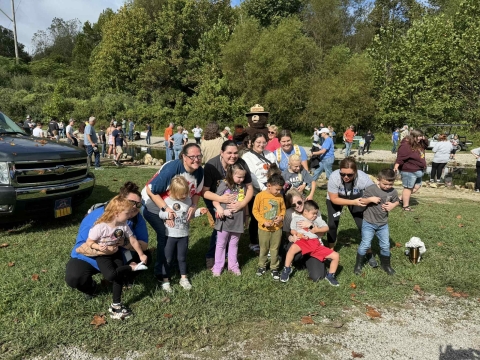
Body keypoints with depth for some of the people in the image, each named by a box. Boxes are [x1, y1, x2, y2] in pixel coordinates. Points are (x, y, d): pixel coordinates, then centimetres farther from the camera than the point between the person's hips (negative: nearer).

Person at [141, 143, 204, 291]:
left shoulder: (199, 172, -14)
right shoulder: (171, 168, -33)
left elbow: (196, 192, 1)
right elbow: (150, 189, -29)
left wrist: (194, 206, -19)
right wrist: (165, 208, -32)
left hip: (177, 208, 7)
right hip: (153, 206, -7)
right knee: (165, 237, -15)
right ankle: (162, 275, 2)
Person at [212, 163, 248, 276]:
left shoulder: (243, 186, 1)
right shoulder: (224, 185, -13)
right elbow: (215, 201, -10)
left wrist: (246, 216, 14)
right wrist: (222, 210, -22)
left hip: (238, 221, 4)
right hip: (225, 220, -4)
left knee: (234, 244, 18)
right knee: (221, 244, 12)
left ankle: (233, 265, 32)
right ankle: (218, 267, 23)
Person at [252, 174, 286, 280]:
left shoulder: (280, 197, -4)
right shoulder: (260, 196, -13)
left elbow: (283, 209, 8)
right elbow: (255, 211, -9)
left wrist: (281, 217, -13)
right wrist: (263, 221, -17)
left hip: (277, 228, 2)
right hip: (264, 228, -2)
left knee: (275, 249, 11)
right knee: (263, 249, 15)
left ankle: (274, 268, 25)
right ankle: (262, 266, 34)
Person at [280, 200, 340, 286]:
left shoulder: (317, 218, 17)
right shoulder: (297, 218, 8)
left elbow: (326, 228, 13)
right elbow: (292, 230, 6)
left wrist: (316, 230, -4)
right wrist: (297, 234, -15)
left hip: (316, 244, 4)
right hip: (303, 241, -4)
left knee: (336, 256, -4)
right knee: (293, 248, -39)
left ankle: (330, 276, 19)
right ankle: (286, 269, -14)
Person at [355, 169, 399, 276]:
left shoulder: (393, 192, -5)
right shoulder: (370, 189, -16)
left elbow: (397, 201, 13)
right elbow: (361, 202, -8)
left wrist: (392, 205, -9)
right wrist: (370, 199, -26)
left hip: (383, 224, 4)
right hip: (369, 223, -4)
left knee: (385, 245, 14)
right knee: (365, 245, 1)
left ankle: (385, 264, 36)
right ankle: (358, 264, 19)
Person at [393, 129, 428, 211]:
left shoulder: (419, 144, 9)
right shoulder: (406, 146, -20)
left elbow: (426, 145, 27)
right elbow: (400, 158, -27)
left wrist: (424, 139, 7)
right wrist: (396, 167, -34)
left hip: (417, 171, 10)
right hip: (409, 171, -10)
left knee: (417, 186, 17)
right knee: (408, 188, -1)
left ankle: (403, 198, 29)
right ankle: (405, 206, 10)